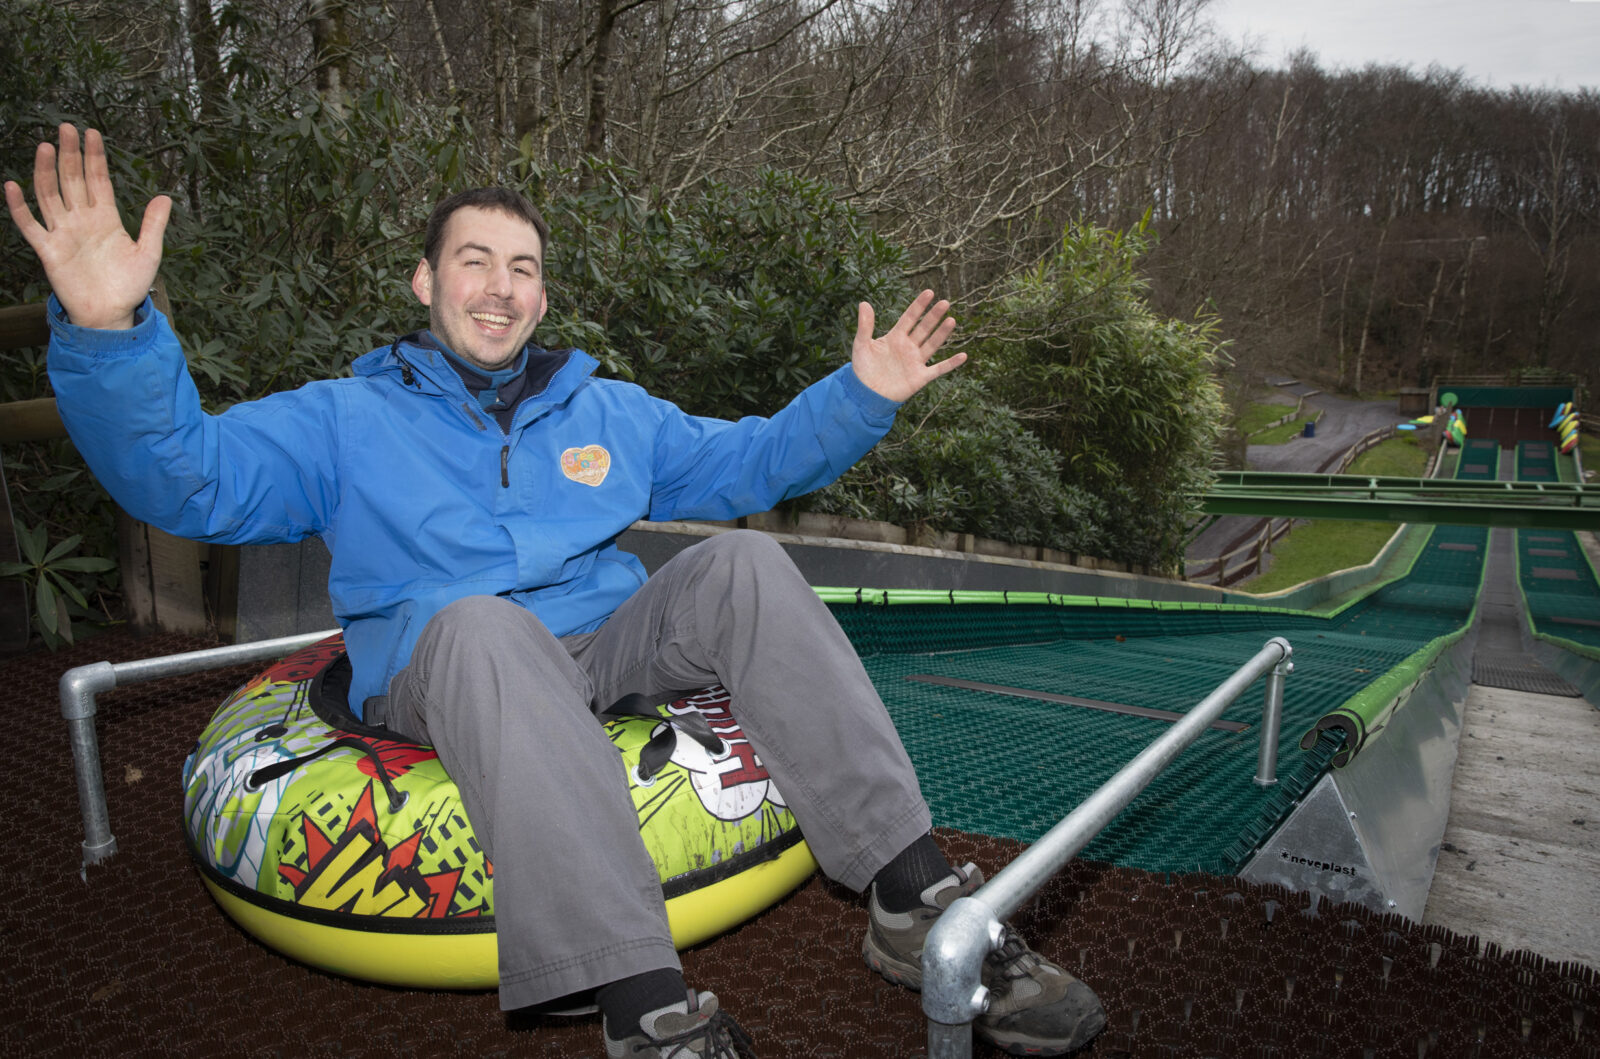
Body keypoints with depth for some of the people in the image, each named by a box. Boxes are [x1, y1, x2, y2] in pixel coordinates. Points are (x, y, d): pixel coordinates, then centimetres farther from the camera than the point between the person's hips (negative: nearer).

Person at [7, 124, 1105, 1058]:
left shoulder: (605, 411, 20)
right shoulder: (346, 420, 10)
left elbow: (749, 460, 20)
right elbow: (181, 475, -4)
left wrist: (859, 396, 7)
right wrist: (110, 331, -22)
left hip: (612, 649, 3)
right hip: (445, 674, -3)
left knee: (742, 562, -23)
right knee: (481, 620, -38)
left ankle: (915, 899, -28)